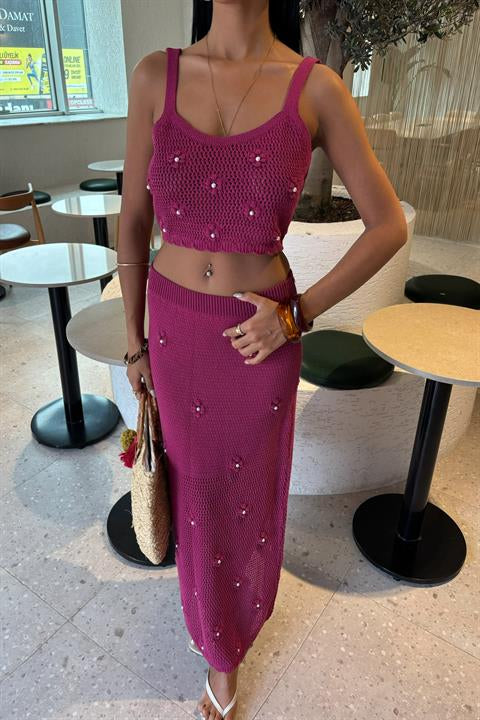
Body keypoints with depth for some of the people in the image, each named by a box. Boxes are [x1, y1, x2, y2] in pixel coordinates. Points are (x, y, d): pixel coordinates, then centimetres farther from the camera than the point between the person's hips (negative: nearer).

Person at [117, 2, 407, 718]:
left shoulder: (315, 87, -8)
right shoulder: (155, 76, -3)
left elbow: (389, 225, -4)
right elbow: (133, 223, 3)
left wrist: (299, 313, -10)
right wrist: (134, 341, 7)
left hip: (262, 336, -1)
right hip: (175, 327, 2)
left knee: (251, 483, 19)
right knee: (197, 483, 19)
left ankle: (233, 623, 54)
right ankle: (220, 653, 51)